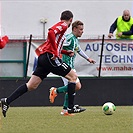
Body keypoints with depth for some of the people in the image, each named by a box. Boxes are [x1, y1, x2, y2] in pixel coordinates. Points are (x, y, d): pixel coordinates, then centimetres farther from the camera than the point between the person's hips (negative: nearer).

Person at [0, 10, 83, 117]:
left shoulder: (60, 26, 26)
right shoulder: (63, 25, -2)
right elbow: (51, 32, -23)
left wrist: (66, 52, 26)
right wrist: (55, 52, -21)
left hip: (43, 58, 9)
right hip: (50, 57, -9)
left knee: (31, 86, 5)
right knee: (73, 76, -1)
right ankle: (71, 108, -5)